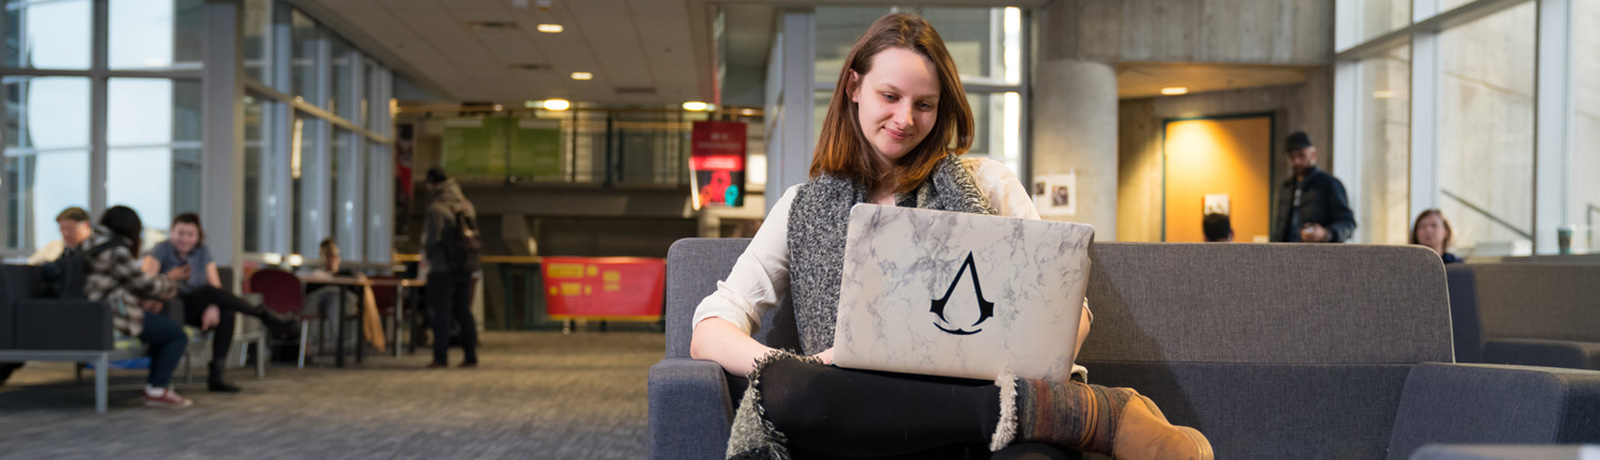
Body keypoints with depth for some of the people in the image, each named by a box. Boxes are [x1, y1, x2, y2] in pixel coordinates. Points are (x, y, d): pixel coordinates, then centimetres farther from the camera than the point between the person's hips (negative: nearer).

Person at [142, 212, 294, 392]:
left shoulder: (203, 252, 8)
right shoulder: (161, 250, -3)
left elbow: (216, 284, -3)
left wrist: (212, 308, -22)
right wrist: (169, 278, -35)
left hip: (194, 310, 5)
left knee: (226, 314, -28)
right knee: (209, 291, -30)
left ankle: (215, 377, -30)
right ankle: (263, 315, -21)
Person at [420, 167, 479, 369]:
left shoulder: (437, 208, -14)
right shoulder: (467, 205, 9)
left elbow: (433, 239, -16)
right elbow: (473, 234, 12)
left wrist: (427, 257, 2)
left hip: (442, 268, -7)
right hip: (465, 268, 7)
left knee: (441, 312, -2)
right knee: (464, 312, 11)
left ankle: (441, 357, -2)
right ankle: (470, 356, 11)